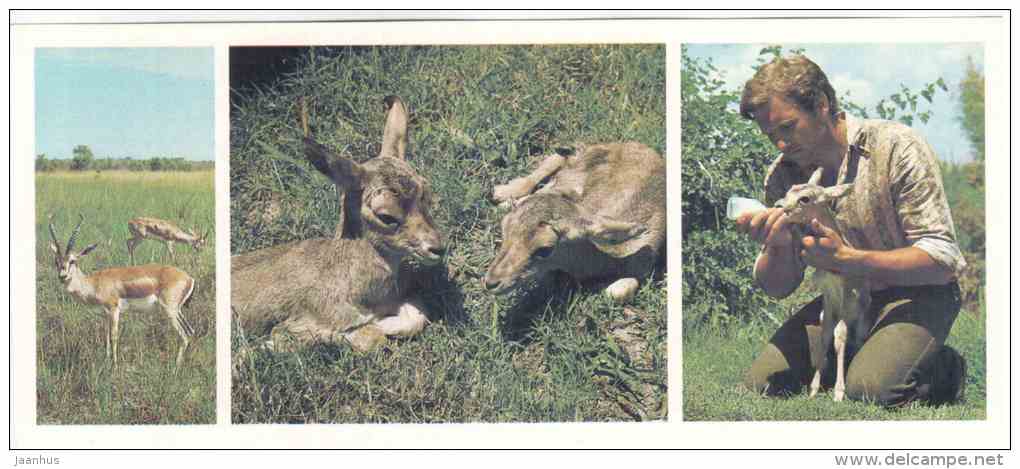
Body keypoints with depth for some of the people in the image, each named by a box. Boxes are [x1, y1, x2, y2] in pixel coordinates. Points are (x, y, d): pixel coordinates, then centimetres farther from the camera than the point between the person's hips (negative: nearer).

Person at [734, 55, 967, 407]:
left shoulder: (897, 148, -17)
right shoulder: (781, 174, -2)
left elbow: (942, 260, -21)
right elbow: (776, 288, 2)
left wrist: (845, 258, -31)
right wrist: (778, 246, -22)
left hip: (917, 294, -5)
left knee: (869, 388, -30)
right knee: (761, 382, -11)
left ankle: (943, 369, 1)